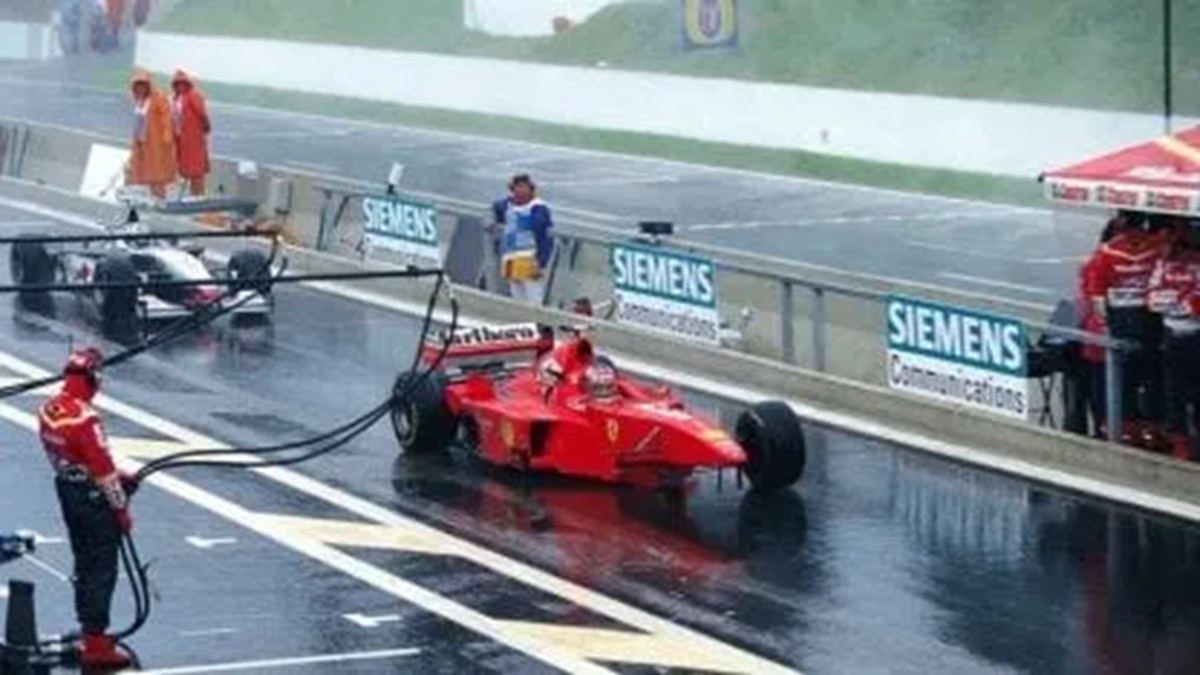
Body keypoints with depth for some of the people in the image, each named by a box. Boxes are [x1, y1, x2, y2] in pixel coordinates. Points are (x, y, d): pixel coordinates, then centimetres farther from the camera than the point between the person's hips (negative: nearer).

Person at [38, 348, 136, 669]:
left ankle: (90, 629, 31)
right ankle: (96, 645, -1)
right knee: (103, 569, -2)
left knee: (85, 564, 20)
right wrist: (122, 510, -11)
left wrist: (116, 475, 14)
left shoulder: (48, 410, 1)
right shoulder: (84, 418, -25)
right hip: (93, 499, -8)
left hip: (66, 491, 8)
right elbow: (102, 469, -21)